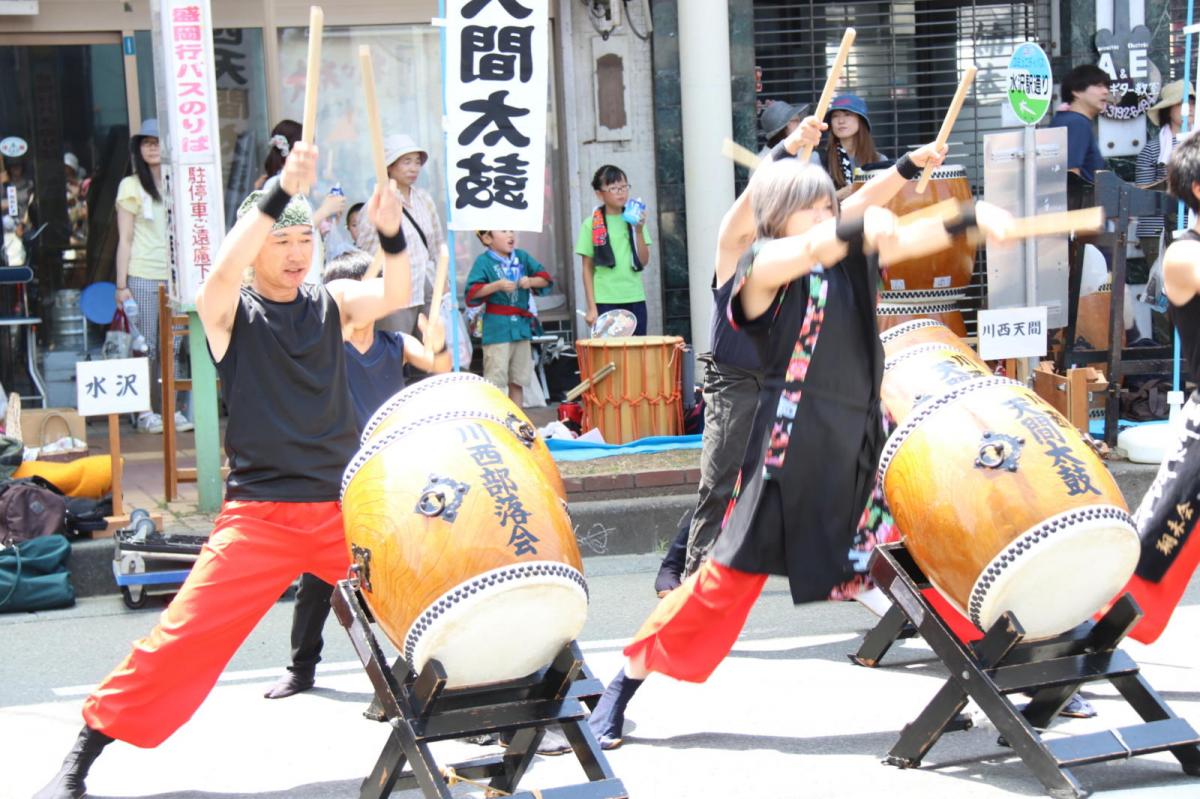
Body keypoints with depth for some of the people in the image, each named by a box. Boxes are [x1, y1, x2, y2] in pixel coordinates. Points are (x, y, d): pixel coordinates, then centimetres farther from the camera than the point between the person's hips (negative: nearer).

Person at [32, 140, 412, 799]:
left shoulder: (330, 302, 8)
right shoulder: (228, 312, 0)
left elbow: (393, 295, -10)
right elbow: (224, 271, -23)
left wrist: (389, 233, -30)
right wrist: (281, 191, -33)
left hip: (344, 508, 3)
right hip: (258, 515, -3)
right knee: (185, 635, -9)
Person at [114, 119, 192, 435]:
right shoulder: (130, 186, 4)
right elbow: (124, 240, 1)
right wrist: (121, 286, -4)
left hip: (173, 277, 3)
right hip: (142, 277, -3)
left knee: (172, 348, 0)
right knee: (146, 348, -3)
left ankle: (170, 409, 5)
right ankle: (145, 413, 1)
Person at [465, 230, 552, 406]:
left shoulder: (522, 257, 9)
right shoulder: (483, 262, -6)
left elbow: (545, 279, 11)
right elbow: (472, 292, -15)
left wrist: (531, 281, -9)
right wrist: (497, 285, -23)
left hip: (521, 326, 5)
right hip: (497, 330, -5)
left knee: (517, 381, 12)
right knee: (495, 382, -5)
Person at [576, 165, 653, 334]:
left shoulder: (634, 220, 8)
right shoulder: (591, 225, 0)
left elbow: (644, 261, 4)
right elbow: (587, 269, 1)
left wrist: (639, 231, -8)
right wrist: (592, 307, -4)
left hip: (635, 300, 3)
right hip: (606, 302, -3)